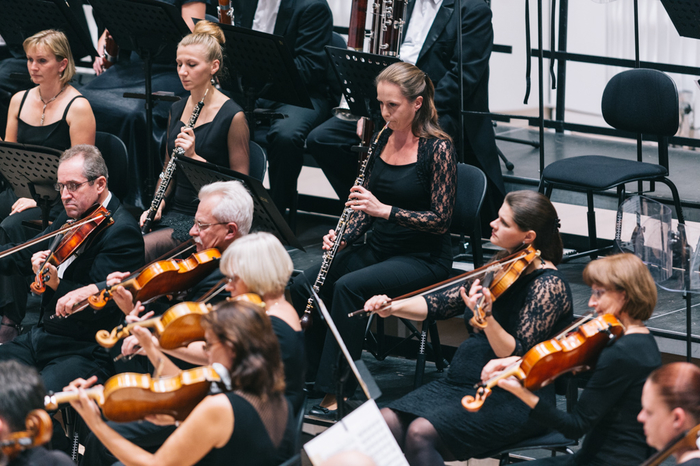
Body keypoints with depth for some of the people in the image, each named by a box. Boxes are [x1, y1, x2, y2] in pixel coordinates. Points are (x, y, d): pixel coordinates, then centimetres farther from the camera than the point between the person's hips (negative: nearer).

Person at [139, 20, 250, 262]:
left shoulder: (232, 117, -10)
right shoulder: (177, 110, 12)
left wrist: (195, 157, -19)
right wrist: (157, 204, 2)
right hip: (174, 211, 6)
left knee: (143, 248, -28)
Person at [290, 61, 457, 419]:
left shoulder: (438, 148, -13)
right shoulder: (382, 140, 7)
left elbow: (440, 220, -15)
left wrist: (385, 210, -25)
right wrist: (343, 236, -4)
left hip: (423, 259, -7)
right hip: (377, 248, 7)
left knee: (349, 286, -32)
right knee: (303, 286, -17)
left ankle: (336, 394, -27)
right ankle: (308, 371, -3)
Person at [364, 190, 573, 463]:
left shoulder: (547, 285, -14)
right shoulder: (500, 268, 11)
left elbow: (517, 356, -20)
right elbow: (442, 303, 13)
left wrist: (486, 317, -36)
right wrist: (394, 307, -3)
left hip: (515, 400, -8)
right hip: (464, 382, 8)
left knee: (421, 433, -28)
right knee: (388, 421, -14)